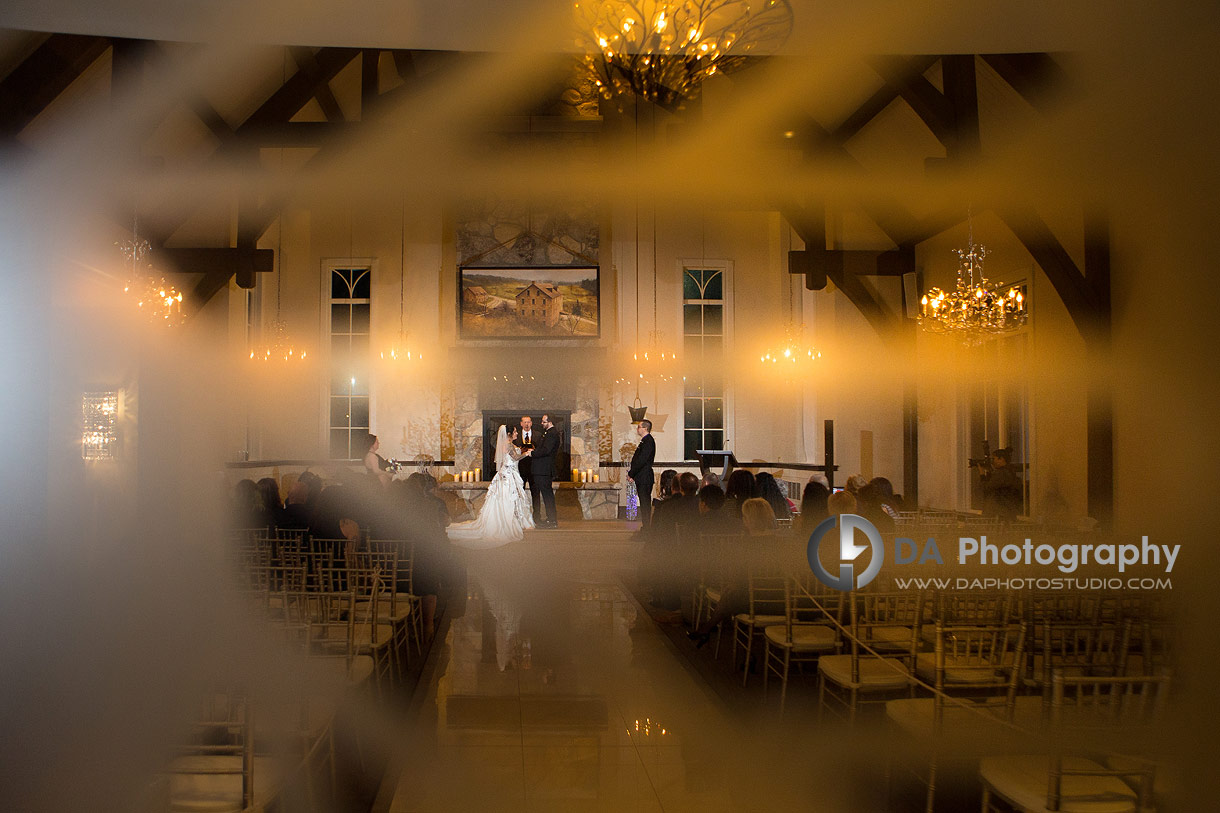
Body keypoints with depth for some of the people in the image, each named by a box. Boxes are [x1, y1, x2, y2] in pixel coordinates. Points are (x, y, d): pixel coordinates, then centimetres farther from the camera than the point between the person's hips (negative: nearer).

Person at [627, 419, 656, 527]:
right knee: (644, 502, 12)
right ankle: (646, 526, 16)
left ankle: (646, 526, -4)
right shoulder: (645, 441, 18)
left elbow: (641, 460, -20)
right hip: (642, 478, 10)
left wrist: (631, 474, -15)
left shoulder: (648, 441, -15)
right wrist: (631, 473, 10)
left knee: (645, 502, -7)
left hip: (644, 478, -10)